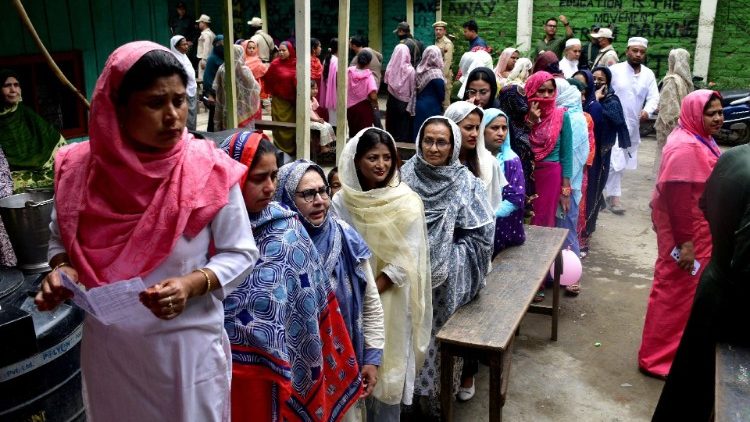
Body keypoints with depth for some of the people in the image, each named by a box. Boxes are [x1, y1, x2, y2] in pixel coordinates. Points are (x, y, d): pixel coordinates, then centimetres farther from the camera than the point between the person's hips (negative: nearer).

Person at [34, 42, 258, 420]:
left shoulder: (210, 171, -15)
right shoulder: (80, 168, -8)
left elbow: (240, 253, -8)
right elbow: (61, 239, 8)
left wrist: (192, 285, -24)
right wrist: (61, 270, -12)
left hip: (188, 345, -2)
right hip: (107, 347, 3)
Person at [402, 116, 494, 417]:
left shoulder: (466, 184, -7)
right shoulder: (406, 176, -1)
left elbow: (481, 236, -8)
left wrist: (447, 256, -13)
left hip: (447, 280, -2)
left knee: (441, 332, 7)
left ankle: (440, 391, 26)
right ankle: (421, 388, 28)